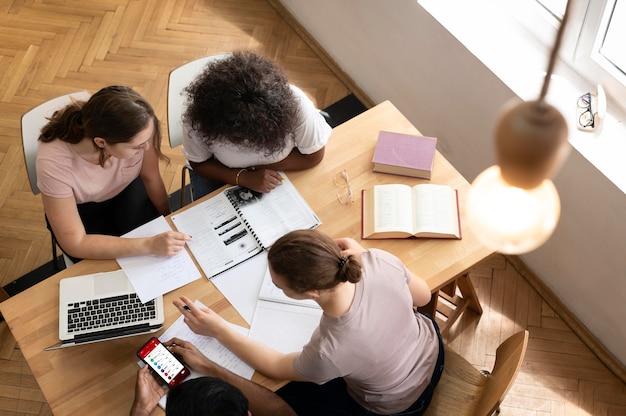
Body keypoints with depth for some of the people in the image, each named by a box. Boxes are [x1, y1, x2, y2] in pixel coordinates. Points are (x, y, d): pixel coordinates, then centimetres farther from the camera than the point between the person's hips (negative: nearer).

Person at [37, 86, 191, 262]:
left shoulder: (136, 129, -32)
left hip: (127, 190, 2)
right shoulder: (54, 163, -38)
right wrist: (148, 245, -40)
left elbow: (150, 178, -11)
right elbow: (75, 243, -32)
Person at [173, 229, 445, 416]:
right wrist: (361, 254, -2)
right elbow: (423, 296, -8)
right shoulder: (380, 260, -33)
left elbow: (276, 368, -18)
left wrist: (218, 330, -12)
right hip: (431, 350, 4)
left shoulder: (329, 352, -43)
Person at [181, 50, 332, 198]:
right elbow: (199, 164, -14)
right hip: (222, 174, 0)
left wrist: (256, 166, -24)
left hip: (278, 171, 1)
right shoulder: (200, 113, -32)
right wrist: (243, 178, -31)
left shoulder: (295, 104, -35)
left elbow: (313, 156, -19)